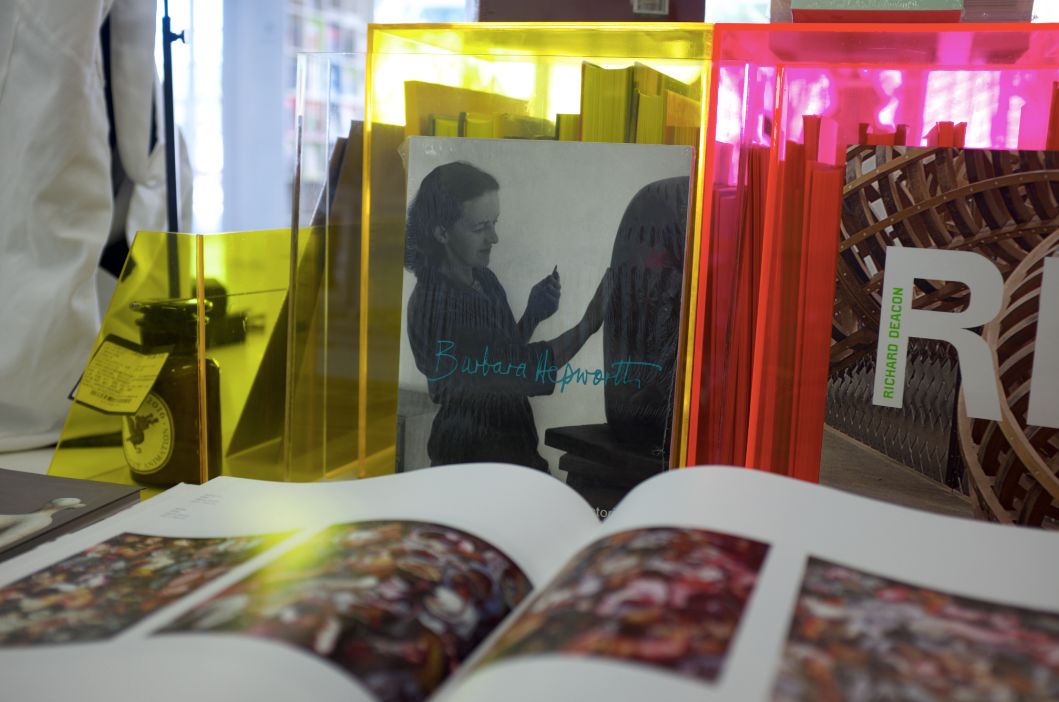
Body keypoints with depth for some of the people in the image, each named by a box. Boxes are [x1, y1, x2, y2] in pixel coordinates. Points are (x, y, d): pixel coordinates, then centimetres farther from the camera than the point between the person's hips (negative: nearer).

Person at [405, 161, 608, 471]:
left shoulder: (483, 279, 2)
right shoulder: (435, 306, -24)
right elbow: (519, 372, -27)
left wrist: (532, 315, -6)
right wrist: (590, 322, -33)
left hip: (509, 441, 7)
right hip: (473, 456, -7)